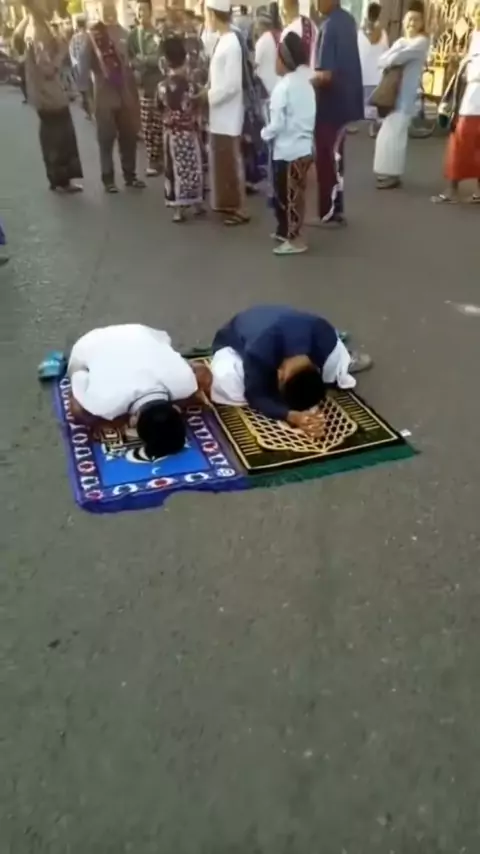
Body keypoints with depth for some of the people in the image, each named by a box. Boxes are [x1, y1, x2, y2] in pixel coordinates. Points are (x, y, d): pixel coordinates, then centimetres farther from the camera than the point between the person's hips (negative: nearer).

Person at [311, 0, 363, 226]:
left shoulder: (329, 27, -20)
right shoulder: (348, 20, 9)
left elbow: (325, 75, -25)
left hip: (330, 103, -9)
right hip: (346, 98, 9)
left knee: (325, 159, 0)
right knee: (335, 157, 16)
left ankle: (329, 213, 8)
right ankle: (336, 209, 24)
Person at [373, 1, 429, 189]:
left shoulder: (422, 42, -6)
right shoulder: (401, 41, 18)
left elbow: (396, 58, -18)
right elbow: (382, 60, 4)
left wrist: (388, 60, 0)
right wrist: (391, 61, -14)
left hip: (405, 95, -8)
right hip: (393, 93, 8)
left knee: (395, 133, -9)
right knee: (388, 132, 11)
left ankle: (393, 175, -3)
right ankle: (387, 171, 21)